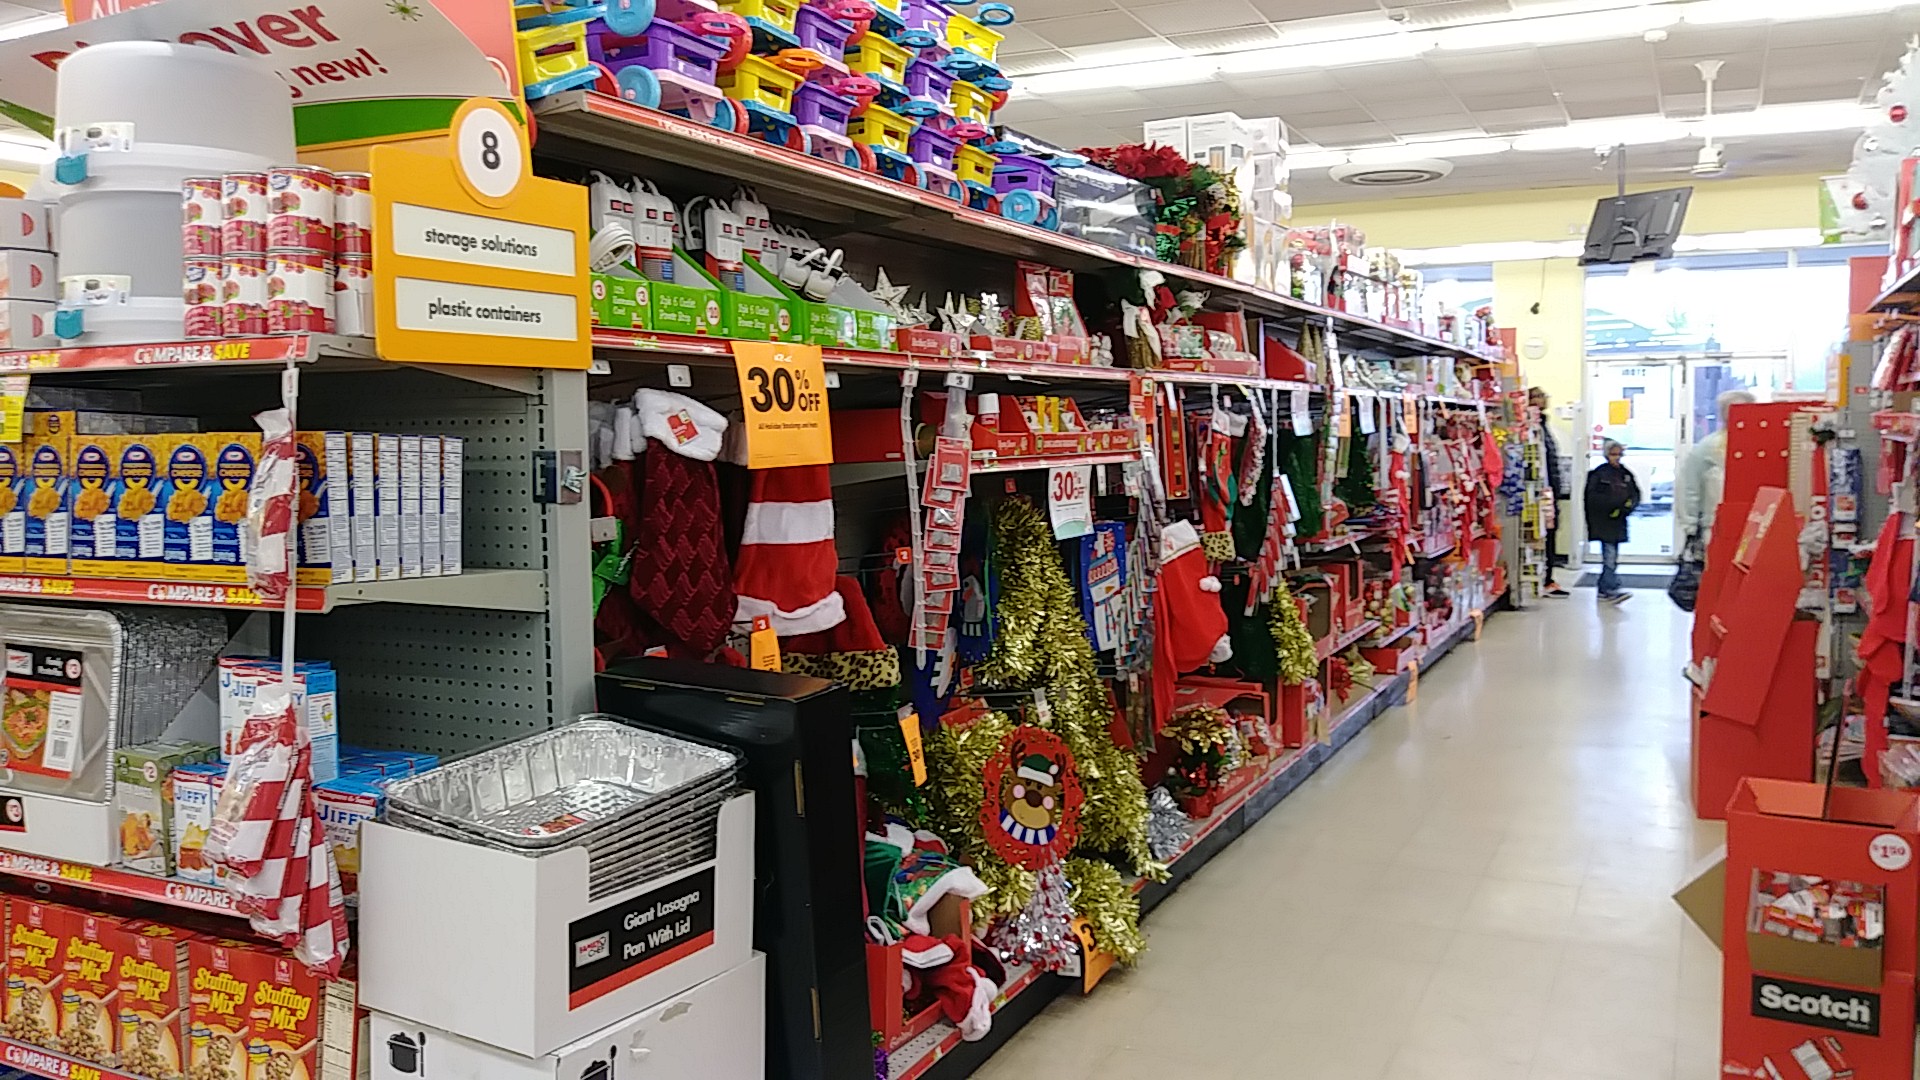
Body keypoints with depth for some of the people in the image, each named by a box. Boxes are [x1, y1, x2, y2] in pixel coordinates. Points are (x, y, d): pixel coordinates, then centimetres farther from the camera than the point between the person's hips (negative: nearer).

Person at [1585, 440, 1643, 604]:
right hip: (1603, 521, -6)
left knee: (1612, 556, 9)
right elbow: (1592, 496, -9)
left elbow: (1636, 494, 16)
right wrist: (1612, 505, -15)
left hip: (1619, 521, 6)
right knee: (1610, 555, -13)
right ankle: (1612, 590, -17)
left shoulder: (1626, 474, 12)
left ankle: (1603, 590, 16)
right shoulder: (1598, 473, -4)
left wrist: (1628, 506, -5)